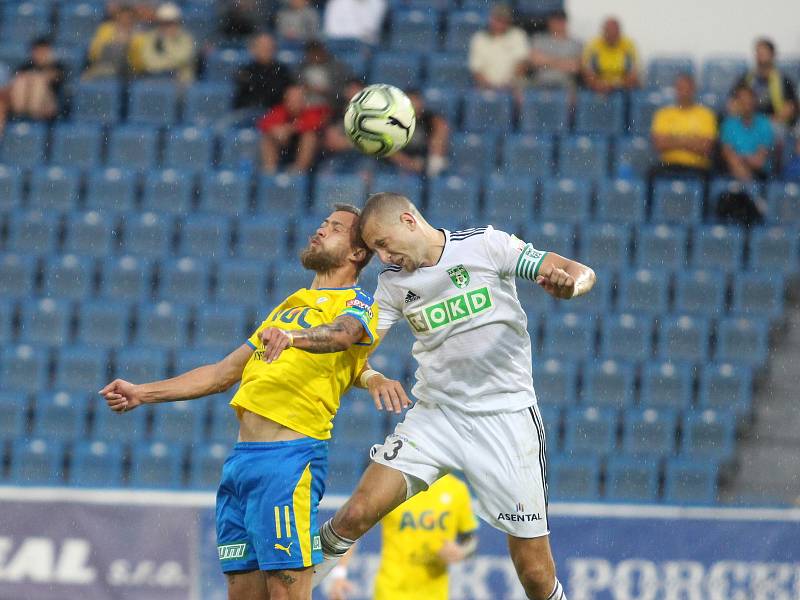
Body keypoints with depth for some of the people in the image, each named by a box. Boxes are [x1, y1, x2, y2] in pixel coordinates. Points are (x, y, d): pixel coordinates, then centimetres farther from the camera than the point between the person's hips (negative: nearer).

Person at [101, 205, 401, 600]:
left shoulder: (357, 304, 3)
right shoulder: (287, 308, 28)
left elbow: (340, 333, -21)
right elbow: (224, 373, 30)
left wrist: (291, 337, -41)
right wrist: (143, 394, 25)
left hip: (289, 458, -8)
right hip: (241, 459, 8)